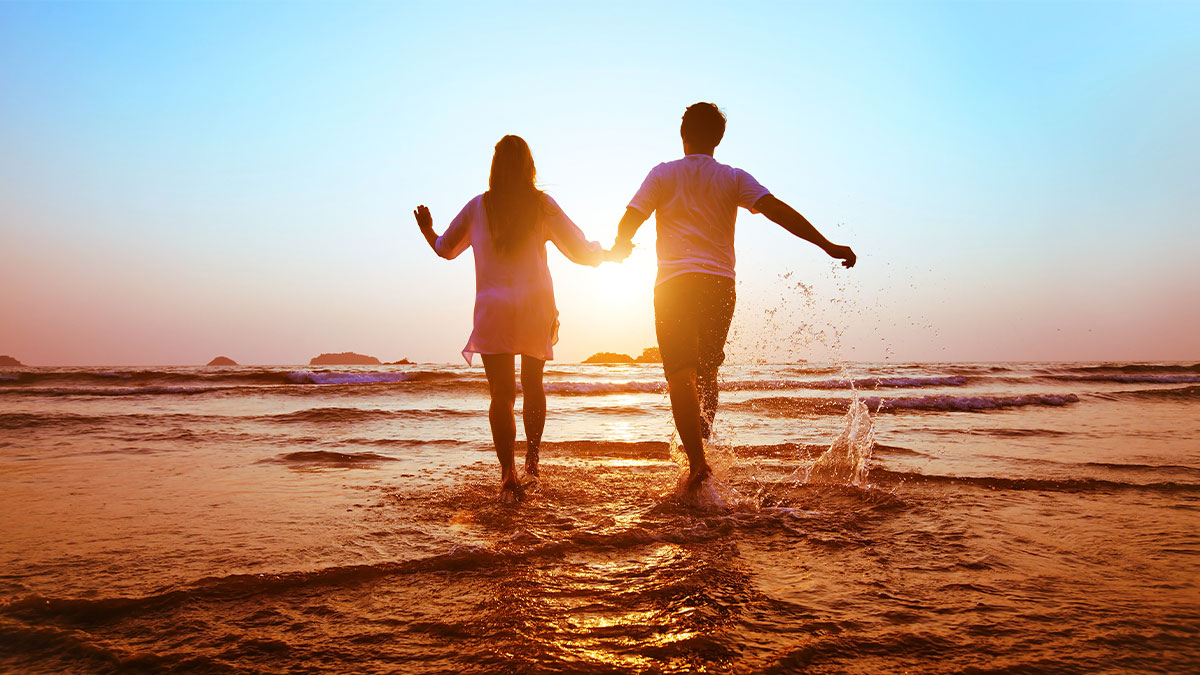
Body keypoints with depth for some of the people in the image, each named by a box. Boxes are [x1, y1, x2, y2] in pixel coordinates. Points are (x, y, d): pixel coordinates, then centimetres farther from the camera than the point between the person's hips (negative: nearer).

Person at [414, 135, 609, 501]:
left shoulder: (478, 206, 4)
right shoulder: (543, 205, 1)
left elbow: (445, 249, 15)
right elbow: (581, 252, 2)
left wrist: (427, 229, 37)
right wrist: (608, 253, 23)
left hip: (494, 310, -1)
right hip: (537, 309, 1)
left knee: (502, 394, -2)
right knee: (533, 385, 20)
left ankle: (509, 475, -10)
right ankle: (532, 459, 17)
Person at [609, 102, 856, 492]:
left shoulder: (663, 174, 8)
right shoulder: (734, 178, 10)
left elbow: (629, 221, 3)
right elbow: (777, 210, -2)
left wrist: (620, 250, 25)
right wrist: (828, 246, -4)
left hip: (674, 284, -2)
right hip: (720, 284, 2)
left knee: (681, 375, -5)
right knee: (708, 371, 18)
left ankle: (697, 462, -18)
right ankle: (699, 452, 22)